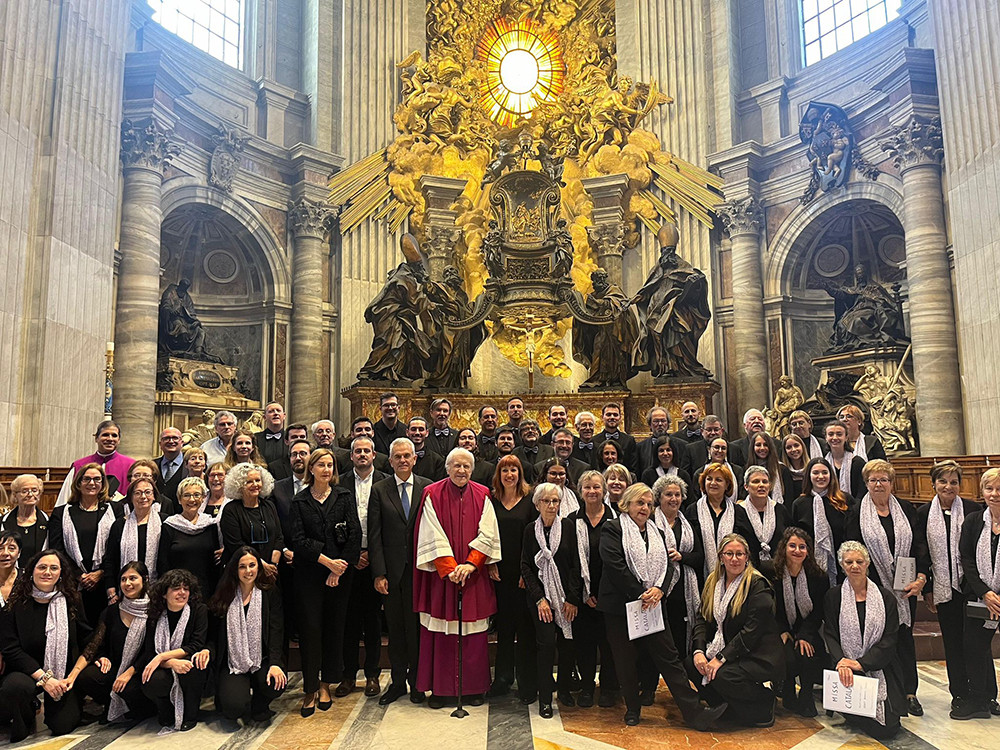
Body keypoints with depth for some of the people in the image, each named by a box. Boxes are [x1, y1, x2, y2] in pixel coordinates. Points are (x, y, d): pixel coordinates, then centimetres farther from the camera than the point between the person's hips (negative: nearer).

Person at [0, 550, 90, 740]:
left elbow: (85, 637, 2)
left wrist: (74, 674, -13)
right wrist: (44, 678, -19)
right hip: (25, 671, -1)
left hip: (64, 674, 1)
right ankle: (24, 722, -1)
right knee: (16, 687, -35)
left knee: (62, 726, -16)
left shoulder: (71, 601, -1)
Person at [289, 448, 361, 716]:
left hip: (340, 573, 1)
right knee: (310, 628, -2)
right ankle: (310, 689, 9)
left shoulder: (343, 497, 5)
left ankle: (325, 684, 21)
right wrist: (328, 561, -13)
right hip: (309, 573, -1)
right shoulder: (299, 501, 4)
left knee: (334, 627, 6)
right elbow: (299, 540, -4)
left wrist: (339, 569, -9)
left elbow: (354, 534, -2)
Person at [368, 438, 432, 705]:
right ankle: (397, 681, 24)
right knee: (395, 627, 9)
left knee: (417, 626, 7)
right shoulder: (379, 490, 2)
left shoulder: (427, 488, 1)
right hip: (392, 569, 1)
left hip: (420, 567, 0)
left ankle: (416, 681, 22)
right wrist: (379, 573, -6)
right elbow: (374, 535, -1)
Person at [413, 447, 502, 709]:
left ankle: (474, 687, 19)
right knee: (440, 633, 3)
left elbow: (487, 535, -3)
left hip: (475, 575, 2)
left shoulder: (482, 496, 3)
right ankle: (439, 688, 16)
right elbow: (434, 538, -8)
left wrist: (470, 564, -14)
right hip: (441, 574, -1)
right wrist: (449, 568, -16)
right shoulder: (433, 495, -3)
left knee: (474, 632, 6)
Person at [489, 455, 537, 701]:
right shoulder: (491, 501, 7)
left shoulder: (530, 501, 0)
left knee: (525, 627, 2)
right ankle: (503, 678, 24)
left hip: (523, 573, -2)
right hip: (499, 572, 3)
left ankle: (527, 683, 13)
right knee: (503, 625, 12)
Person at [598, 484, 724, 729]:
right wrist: (639, 594, -15)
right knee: (625, 659, 6)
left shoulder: (656, 533, 17)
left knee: (668, 656, 1)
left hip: (652, 605, 4)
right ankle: (632, 709, 23)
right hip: (621, 605, -4)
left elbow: (666, 564, 8)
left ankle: (695, 712, 1)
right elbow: (614, 565, -13)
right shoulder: (613, 529, -3)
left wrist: (658, 589, -11)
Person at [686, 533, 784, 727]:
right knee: (690, 664, -13)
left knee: (722, 676, -29)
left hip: (759, 657, -7)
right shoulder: (713, 581, 8)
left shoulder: (757, 585, -13)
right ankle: (725, 708, 8)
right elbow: (702, 619, 6)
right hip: (725, 651, 7)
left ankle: (763, 708, -1)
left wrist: (721, 658, -22)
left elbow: (752, 630, -19)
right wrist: (698, 651, -11)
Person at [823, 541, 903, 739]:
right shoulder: (833, 596, 4)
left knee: (887, 727, -13)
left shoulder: (885, 597, 4)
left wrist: (860, 663, -15)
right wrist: (841, 662, -21)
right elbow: (830, 636, -1)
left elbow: (889, 640, -2)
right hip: (846, 668, -1)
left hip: (879, 668, 1)